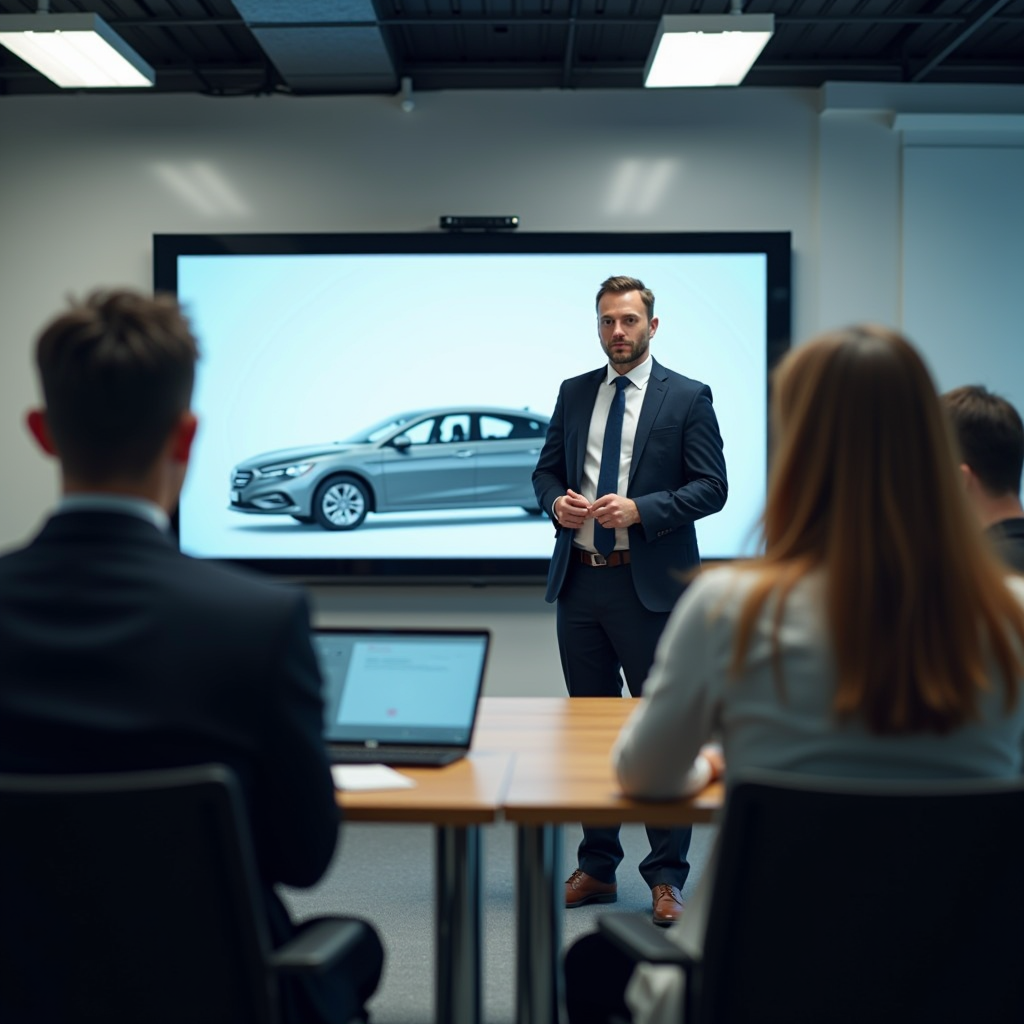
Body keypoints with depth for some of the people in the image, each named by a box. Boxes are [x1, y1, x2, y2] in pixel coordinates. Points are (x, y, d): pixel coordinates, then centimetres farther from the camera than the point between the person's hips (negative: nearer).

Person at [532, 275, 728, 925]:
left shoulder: (688, 397, -1)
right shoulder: (574, 394, 12)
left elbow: (712, 487, -6)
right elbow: (547, 469, 17)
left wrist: (639, 510, -18)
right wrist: (557, 501, -6)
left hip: (650, 585, -5)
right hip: (580, 580, 5)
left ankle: (666, 878, 10)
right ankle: (598, 868, 23)